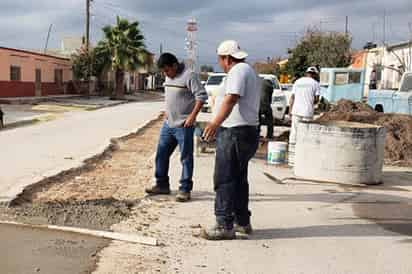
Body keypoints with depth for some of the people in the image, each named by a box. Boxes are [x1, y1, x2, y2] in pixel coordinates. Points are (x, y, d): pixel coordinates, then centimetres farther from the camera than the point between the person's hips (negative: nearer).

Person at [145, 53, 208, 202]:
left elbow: (202, 96, -17)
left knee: (186, 158, 0)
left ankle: (185, 189, 7)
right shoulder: (168, 77, 12)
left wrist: (192, 116, -20)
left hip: (183, 126, -8)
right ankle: (162, 185, 25)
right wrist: (167, 111, 15)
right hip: (168, 124, 8)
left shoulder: (189, 75, -14)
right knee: (161, 154, 12)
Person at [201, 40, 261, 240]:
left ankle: (225, 226, -6)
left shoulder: (238, 71, -12)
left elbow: (231, 99, -27)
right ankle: (242, 222, 26)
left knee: (224, 180, -9)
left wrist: (215, 123, -36)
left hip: (234, 133, -11)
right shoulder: (250, 72, 22)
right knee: (238, 179, 17)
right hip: (248, 131, 11)